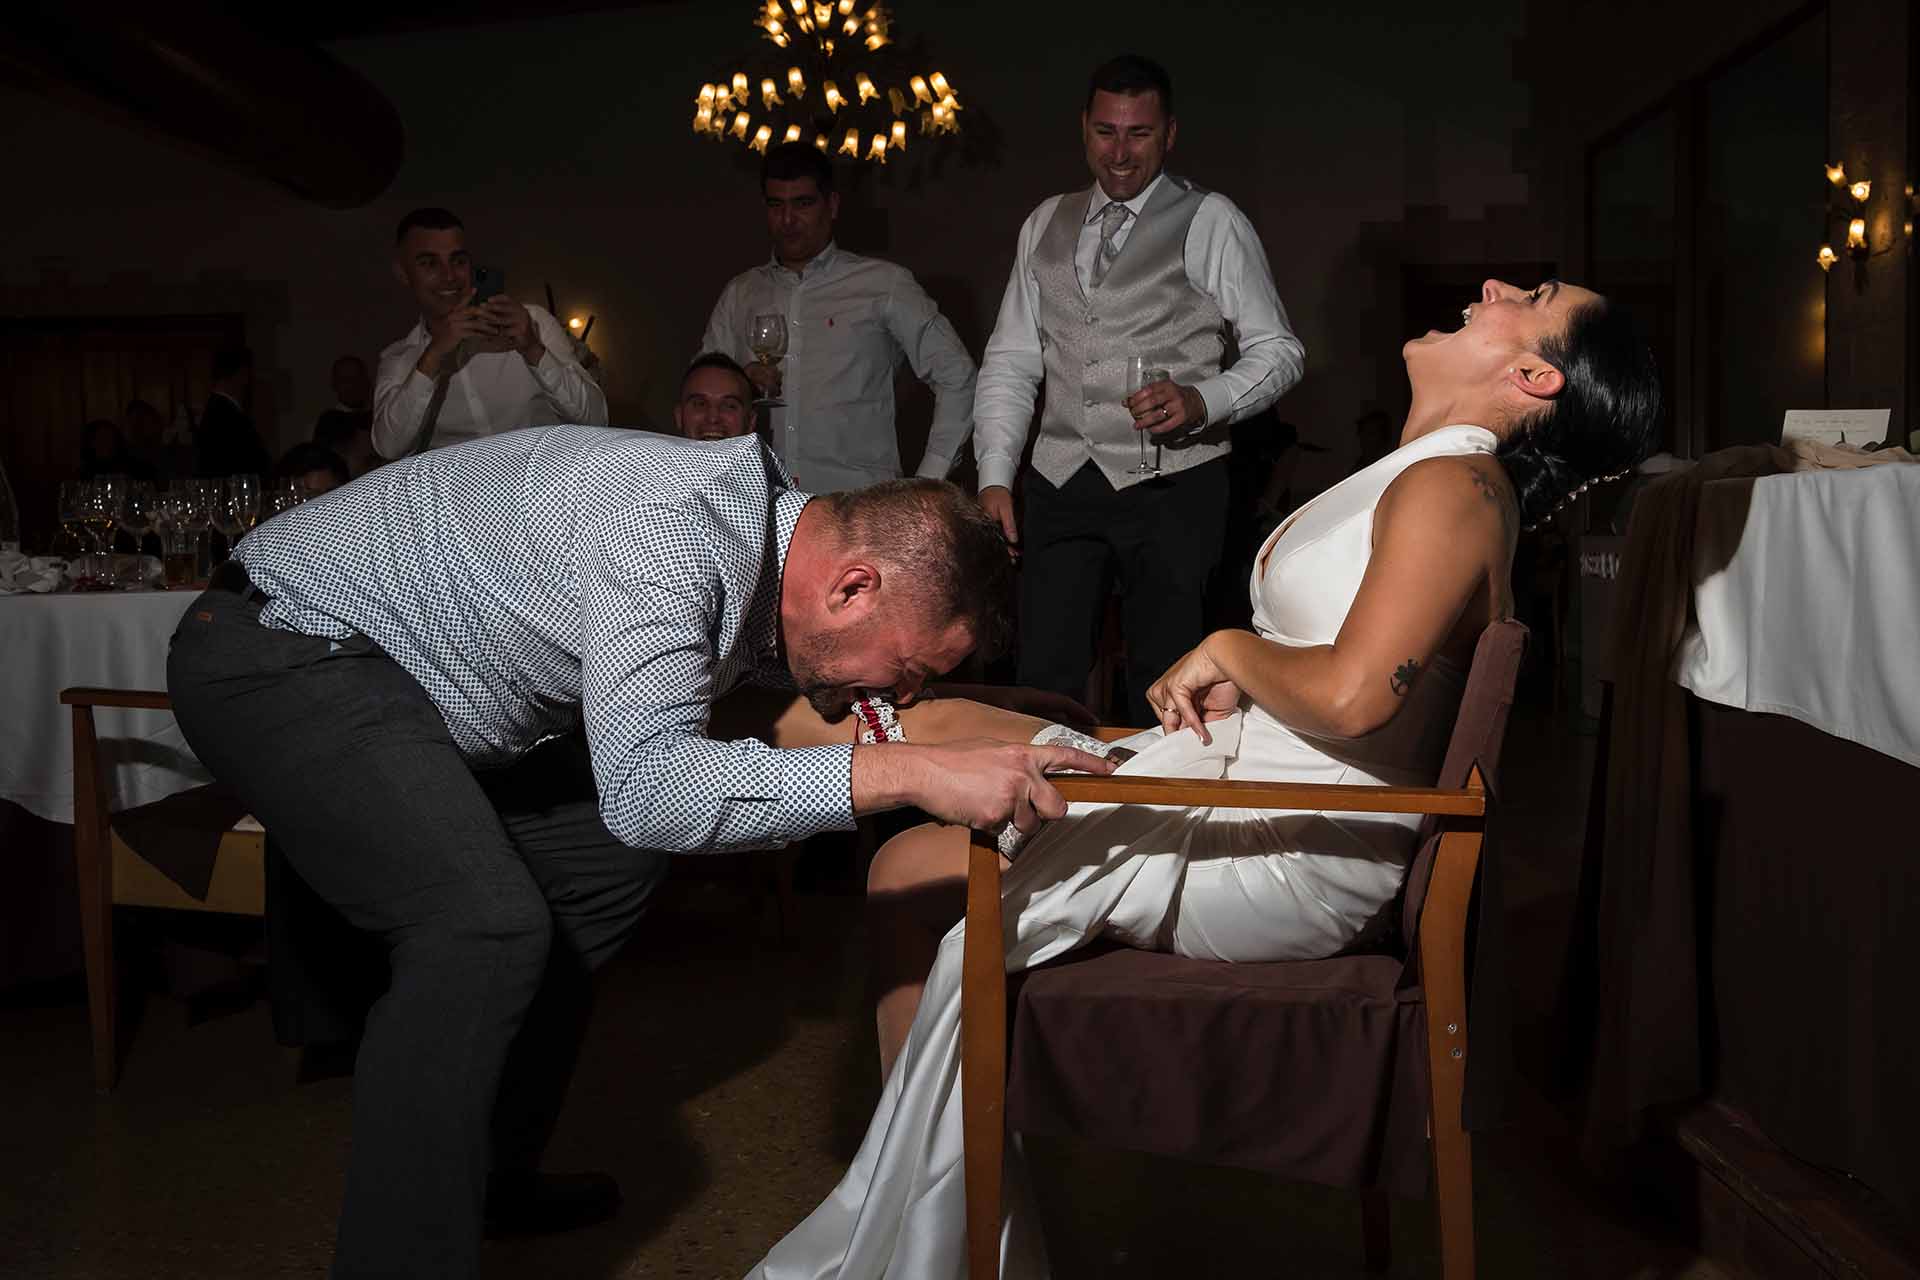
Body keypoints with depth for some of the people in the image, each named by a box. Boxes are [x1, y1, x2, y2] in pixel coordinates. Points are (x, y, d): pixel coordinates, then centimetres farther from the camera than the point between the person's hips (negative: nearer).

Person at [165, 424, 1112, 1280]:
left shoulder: (763, 531, -1)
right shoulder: (673, 526, -31)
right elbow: (647, 787, -39)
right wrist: (909, 774, -41)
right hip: (272, 649, -9)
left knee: (607, 862, 11)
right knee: (485, 923, -25)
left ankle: (490, 1172, 21)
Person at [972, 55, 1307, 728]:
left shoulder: (1211, 223, 1)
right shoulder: (1045, 224, 14)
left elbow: (1277, 350, 1)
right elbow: (1010, 360, 11)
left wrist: (1204, 401, -19)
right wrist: (994, 476, -1)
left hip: (1171, 487, -3)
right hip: (1060, 484, 4)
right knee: (1043, 685, 0)